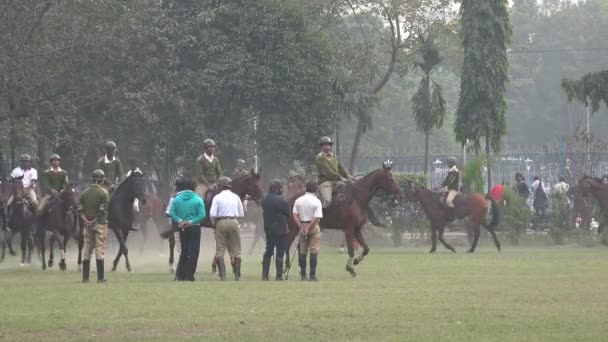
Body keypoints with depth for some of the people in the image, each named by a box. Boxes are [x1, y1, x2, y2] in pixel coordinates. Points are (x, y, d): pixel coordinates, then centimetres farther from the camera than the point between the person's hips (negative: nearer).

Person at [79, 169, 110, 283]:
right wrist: (94, 221, -11)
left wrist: (85, 220, -6)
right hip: (100, 223, -4)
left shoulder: (84, 193, 6)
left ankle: (85, 277, 9)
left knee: (87, 248, 9)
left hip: (87, 224, 4)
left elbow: (80, 209, -1)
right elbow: (103, 210, -16)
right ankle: (100, 277, -2)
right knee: (100, 248, -1)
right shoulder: (104, 192, -8)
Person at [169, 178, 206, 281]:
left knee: (184, 251, 16)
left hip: (182, 229, 3)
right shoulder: (198, 200, -5)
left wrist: (179, 221, -14)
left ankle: (180, 275, 12)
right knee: (193, 252, 2)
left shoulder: (177, 199, 0)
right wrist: (191, 221, -14)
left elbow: (171, 213, -9)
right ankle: (189, 276, -1)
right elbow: (202, 215, -13)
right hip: (195, 228, -3)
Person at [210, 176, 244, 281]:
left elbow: (212, 214, -9)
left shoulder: (217, 197, -3)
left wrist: (214, 223, 7)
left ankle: (222, 275, -7)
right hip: (234, 222, 2)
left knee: (220, 250, 2)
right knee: (235, 251, 8)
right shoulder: (236, 197, 6)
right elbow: (241, 214, 7)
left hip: (221, 222, -2)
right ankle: (237, 275, 7)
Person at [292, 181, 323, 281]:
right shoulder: (317, 202, -9)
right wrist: (308, 229, -16)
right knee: (314, 251, 0)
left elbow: (294, 215, -4)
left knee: (302, 251, 11)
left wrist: (301, 228, -9)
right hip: (313, 227, -3)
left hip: (302, 225, 3)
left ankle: (303, 275, 11)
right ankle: (312, 275, -3)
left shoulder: (298, 201, 2)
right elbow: (316, 218, -17)